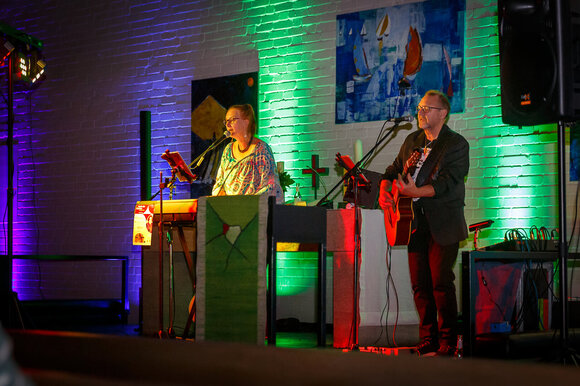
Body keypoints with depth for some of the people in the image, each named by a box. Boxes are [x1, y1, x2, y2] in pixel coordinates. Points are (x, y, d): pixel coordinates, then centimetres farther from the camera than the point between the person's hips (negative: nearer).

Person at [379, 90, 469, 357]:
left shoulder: (457, 145, -5)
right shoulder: (412, 141, 16)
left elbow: (447, 183, -17)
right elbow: (394, 169, 25)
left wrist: (415, 191, -29)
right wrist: (384, 191, 4)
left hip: (443, 225, -6)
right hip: (415, 222, 6)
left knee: (441, 283, -9)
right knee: (419, 285, 4)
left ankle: (447, 346, -2)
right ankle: (427, 342, 11)